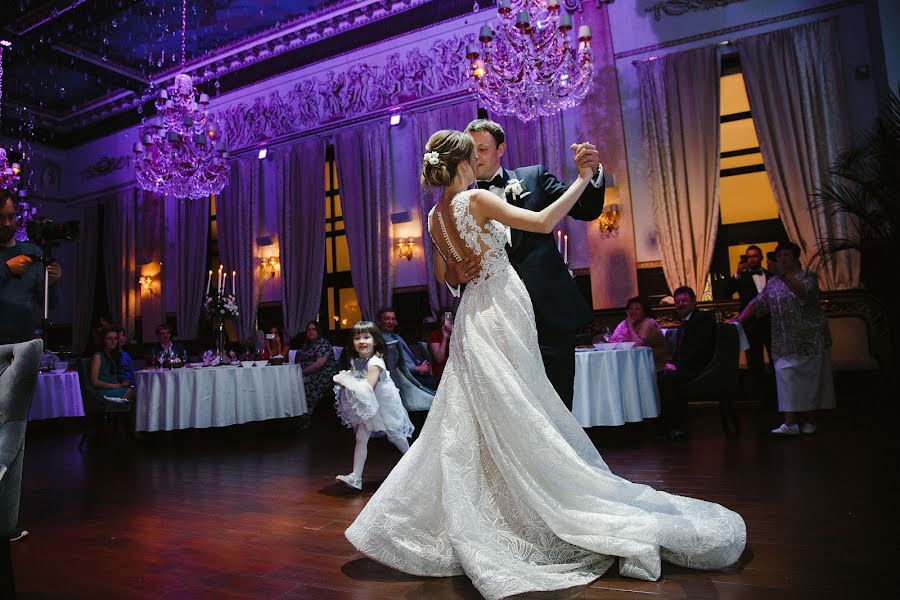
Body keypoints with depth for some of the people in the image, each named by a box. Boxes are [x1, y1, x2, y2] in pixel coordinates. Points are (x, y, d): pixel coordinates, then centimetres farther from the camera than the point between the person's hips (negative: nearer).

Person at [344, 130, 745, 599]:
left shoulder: (435, 216, 9)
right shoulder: (476, 200, -13)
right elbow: (542, 222, -20)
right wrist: (582, 181, -11)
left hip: (474, 313, 8)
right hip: (502, 309, -7)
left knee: (475, 418, 13)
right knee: (518, 415, -1)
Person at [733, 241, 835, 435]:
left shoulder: (808, 276, -3)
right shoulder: (773, 282, 11)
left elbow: (805, 293, -25)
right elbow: (758, 303, 5)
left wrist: (783, 274, -33)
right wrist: (739, 319, -8)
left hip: (808, 339, -4)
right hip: (784, 342, 4)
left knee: (809, 378, 3)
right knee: (786, 377, -5)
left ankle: (809, 420, 16)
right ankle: (790, 423, -5)